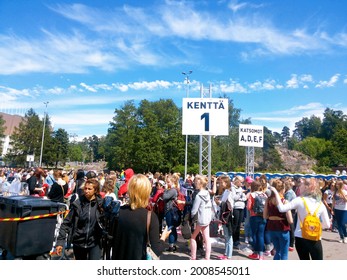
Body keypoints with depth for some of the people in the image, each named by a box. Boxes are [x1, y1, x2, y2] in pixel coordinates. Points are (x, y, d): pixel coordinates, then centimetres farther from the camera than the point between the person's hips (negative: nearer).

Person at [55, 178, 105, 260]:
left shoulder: (101, 204, -9)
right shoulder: (77, 204, -7)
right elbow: (67, 223, -3)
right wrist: (60, 241, -6)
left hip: (94, 243, -2)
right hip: (79, 242, 2)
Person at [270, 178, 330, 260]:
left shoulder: (300, 200, -10)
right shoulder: (320, 204, 1)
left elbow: (281, 208, -17)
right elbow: (327, 225, 4)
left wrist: (276, 192, -11)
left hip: (301, 238, -1)